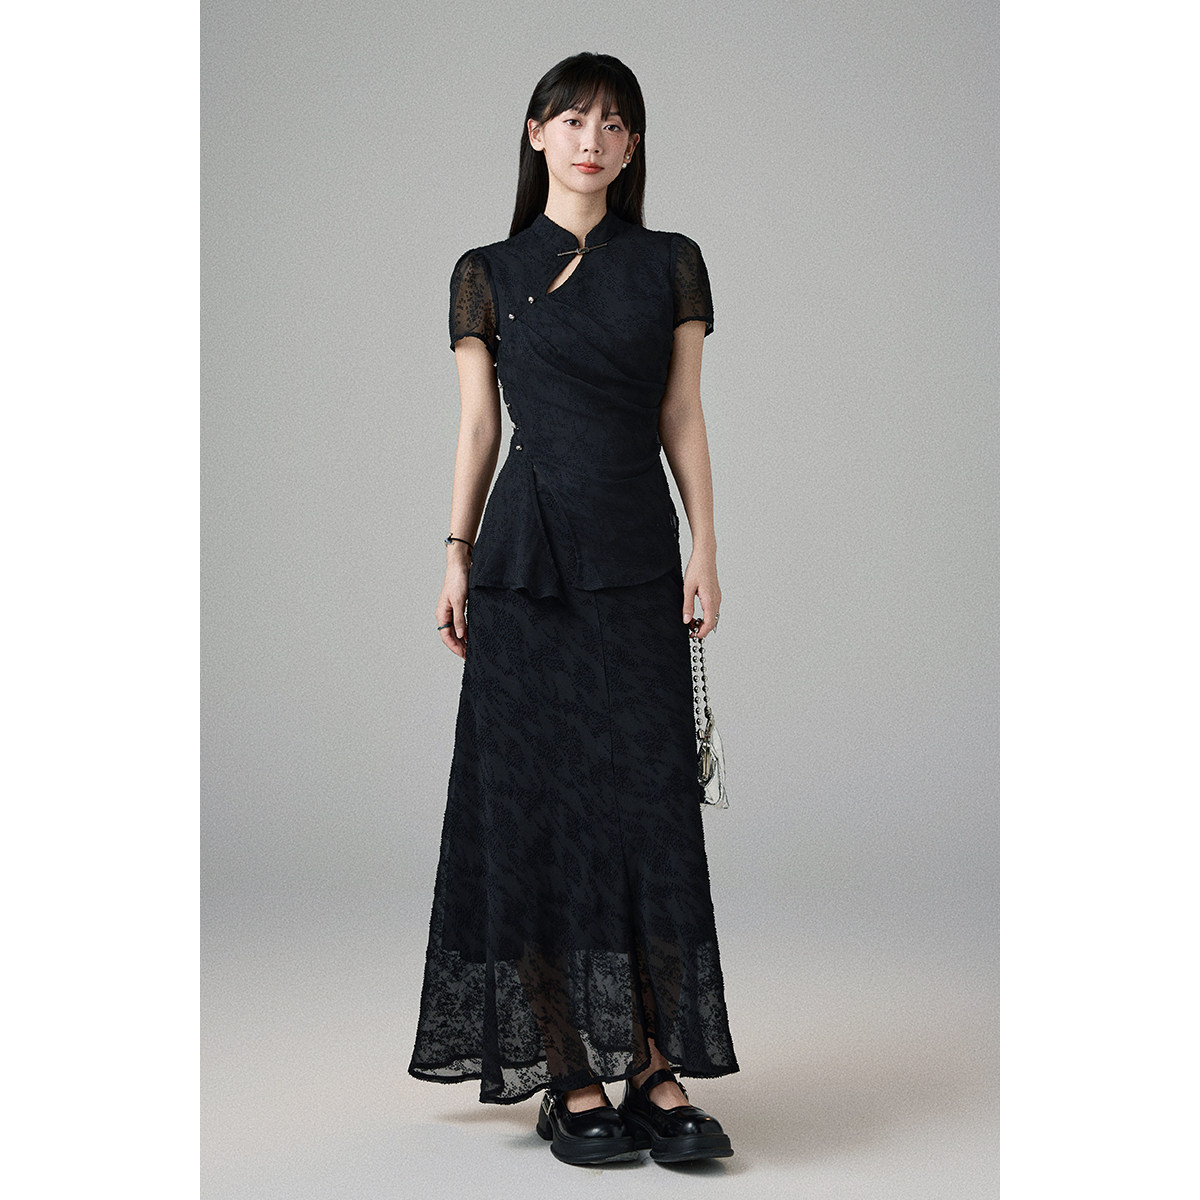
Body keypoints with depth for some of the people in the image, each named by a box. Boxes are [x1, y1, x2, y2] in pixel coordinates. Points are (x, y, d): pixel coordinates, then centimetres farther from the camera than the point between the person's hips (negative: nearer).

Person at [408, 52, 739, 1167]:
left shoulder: (671, 264, 10)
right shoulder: (486, 275, 8)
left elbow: (683, 418, 7)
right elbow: (478, 422, 7)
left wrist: (705, 551, -1)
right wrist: (457, 555, 1)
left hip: (636, 559, 1)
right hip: (528, 559, 0)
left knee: (651, 810, -4)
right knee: (537, 808, -2)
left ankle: (661, 1077, 2)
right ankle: (572, 1082, 5)